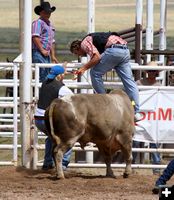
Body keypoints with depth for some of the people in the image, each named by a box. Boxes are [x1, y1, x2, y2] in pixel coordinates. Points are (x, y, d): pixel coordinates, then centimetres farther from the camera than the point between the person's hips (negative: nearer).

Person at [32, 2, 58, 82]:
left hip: (46, 54, 9)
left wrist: (53, 56, 23)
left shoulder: (50, 25, 24)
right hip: (38, 53, -9)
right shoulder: (38, 23, -5)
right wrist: (42, 50, -19)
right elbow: (35, 37, -17)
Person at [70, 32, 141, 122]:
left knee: (95, 73, 5)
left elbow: (96, 57, -9)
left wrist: (84, 68, -1)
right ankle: (136, 112, 4)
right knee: (129, 81, 7)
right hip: (125, 50, 9)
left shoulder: (84, 43, 5)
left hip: (114, 50, -9)